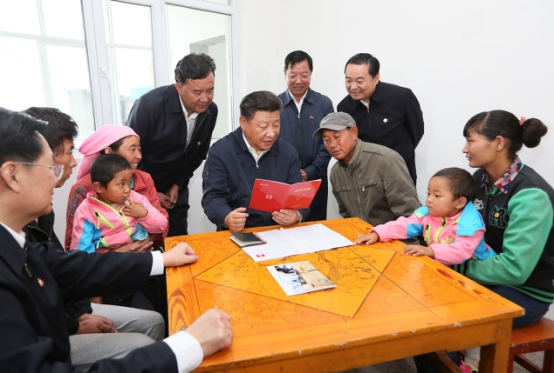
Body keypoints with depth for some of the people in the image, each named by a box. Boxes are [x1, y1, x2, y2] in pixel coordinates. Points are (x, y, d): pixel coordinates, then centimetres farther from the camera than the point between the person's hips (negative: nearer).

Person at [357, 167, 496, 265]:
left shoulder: (469, 222, -23)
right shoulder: (427, 212, -3)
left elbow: (463, 251, -34)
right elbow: (405, 225, -6)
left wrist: (431, 251, -45)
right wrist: (377, 234, -19)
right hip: (439, 266, 6)